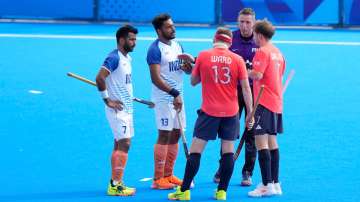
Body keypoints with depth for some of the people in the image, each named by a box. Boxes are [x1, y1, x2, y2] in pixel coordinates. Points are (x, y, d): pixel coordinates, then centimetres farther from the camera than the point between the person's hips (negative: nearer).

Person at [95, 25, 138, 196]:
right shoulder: (114, 57, -15)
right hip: (117, 109, -10)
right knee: (124, 144, -12)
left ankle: (114, 183, 16)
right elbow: (100, 78, -24)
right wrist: (107, 100, -20)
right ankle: (116, 186, -12)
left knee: (119, 145, 11)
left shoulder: (127, 58, 13)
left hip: (126, 109, 10)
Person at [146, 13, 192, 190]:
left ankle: (168, 175, 18)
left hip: (177, 97, 8)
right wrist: (174, 93, -23)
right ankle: (158, 179, -4)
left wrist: (187, 67, -8)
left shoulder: (177, 45, 12)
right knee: (164, 135, -8)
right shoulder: (155, 49, -12)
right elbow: (155, 78, -19)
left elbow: (188, 71, 16)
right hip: (164, 99, -8)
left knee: (175, 135, 10)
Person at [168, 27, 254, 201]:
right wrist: (250, 113, 3)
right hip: (231, 113, 1)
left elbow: (193, 81, 10)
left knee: (195, 150, 2)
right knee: (228, 151, 7)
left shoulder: (203, 56, -2)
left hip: (209, 111, -1)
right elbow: (246, 88, -2)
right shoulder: (237, 59, -1)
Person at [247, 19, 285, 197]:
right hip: (276, 102, 9)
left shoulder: (262, 52, -12)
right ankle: (275, 184, 16)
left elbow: (257, 74, -24)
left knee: (261, 141, -8)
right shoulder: (277, 52, 14)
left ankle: (267, 185, -12)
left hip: (264, 102, -9)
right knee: (272, 142, 13)